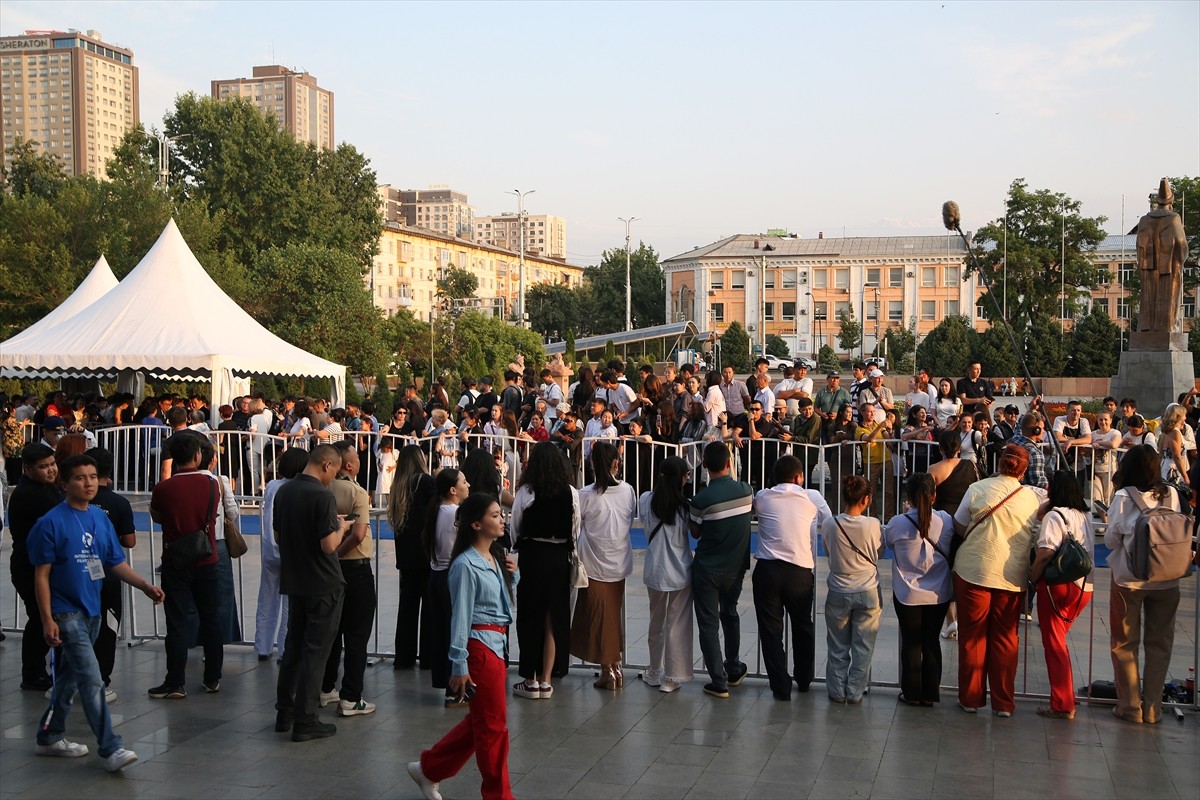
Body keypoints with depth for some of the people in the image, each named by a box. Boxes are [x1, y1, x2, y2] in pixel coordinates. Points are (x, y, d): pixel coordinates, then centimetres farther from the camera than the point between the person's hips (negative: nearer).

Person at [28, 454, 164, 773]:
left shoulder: (101, 518, 5)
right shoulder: (52, 522, -13)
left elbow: (116, 563, 11)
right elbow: (41, 574, -11)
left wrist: (145, 585, -2)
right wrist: (47, 620, -15)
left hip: (91, 610, 7)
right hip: (67, 612, -7)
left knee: (70, 675, 17)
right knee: (92, 680, -11)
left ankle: (50, 736, 31)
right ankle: (110, 749, -10)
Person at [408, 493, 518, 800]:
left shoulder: (496, 558, 9)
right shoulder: (466, 565, -16)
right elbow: (461, 616, -16)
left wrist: (513, 575, 4)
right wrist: (459, 665, -16)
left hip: (497, 644, 9)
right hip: (480, 646, -9)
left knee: (479, 722, 16)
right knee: (493, 725, 2)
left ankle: (429, 770, 29)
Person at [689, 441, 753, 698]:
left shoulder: (701, 499, -20)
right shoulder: (746, 491, -8)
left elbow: (695, 533, -5)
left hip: (707, 569, -5)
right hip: (736, 566, 5)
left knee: (708, 624, 4)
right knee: (730, 615, 26)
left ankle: (718, 682, 6)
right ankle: (734, 670, 36)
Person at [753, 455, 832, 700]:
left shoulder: (762, 497, 6)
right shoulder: (812, 497, 4)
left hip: (767, 570, -1)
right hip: (800, 571, 1)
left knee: (770, 630, 7)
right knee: (803, 626, 22)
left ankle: (781, 686, 7)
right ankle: (803, 679, 35)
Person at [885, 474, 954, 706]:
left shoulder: (898, 523, -16)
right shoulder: (945, 521, -10)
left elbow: (887, 541, 6)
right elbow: (949, 552, 6)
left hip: (908, 595, -2)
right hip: (939, 594, 2)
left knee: (911, 643, 10)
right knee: (932, 641, 14)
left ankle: (912, 693, 16)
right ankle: (930, 693, 20)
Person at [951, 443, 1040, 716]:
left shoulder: (978, 489, -5)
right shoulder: (1031, 497, 1)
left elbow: (959, 528, 4)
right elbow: (1035, 537, 12)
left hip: (974, 570, -2)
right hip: (1013, 576, 2)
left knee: (972, 636, 8)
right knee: (1005, 638, 10)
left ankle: (971, 698, 13)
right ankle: (1003, 702, 14)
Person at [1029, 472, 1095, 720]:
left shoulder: (1055, 515, -11)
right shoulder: (1084, 516, 14)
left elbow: (1046, 552, -21)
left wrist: (1032, 578, -8)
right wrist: (1044, 509, 14)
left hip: (1058, 586, -8)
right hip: (1084, 588, 8)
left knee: (1054, 644, 0)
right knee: (1058, 642, 18)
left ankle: (1062, 705, 2)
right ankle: (1067, 700, 21)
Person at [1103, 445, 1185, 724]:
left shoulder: (1124, 497, -11)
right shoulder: (1171, 495, -3)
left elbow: (1110, 540, -7)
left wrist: (1110, 524, 11)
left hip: (1128, 580, -2)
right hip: (1165, 581, 3)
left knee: (1125, 644, 11)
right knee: (1159, 644, 12)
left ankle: (1131, 707, 13)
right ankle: (1152, 709, 16)